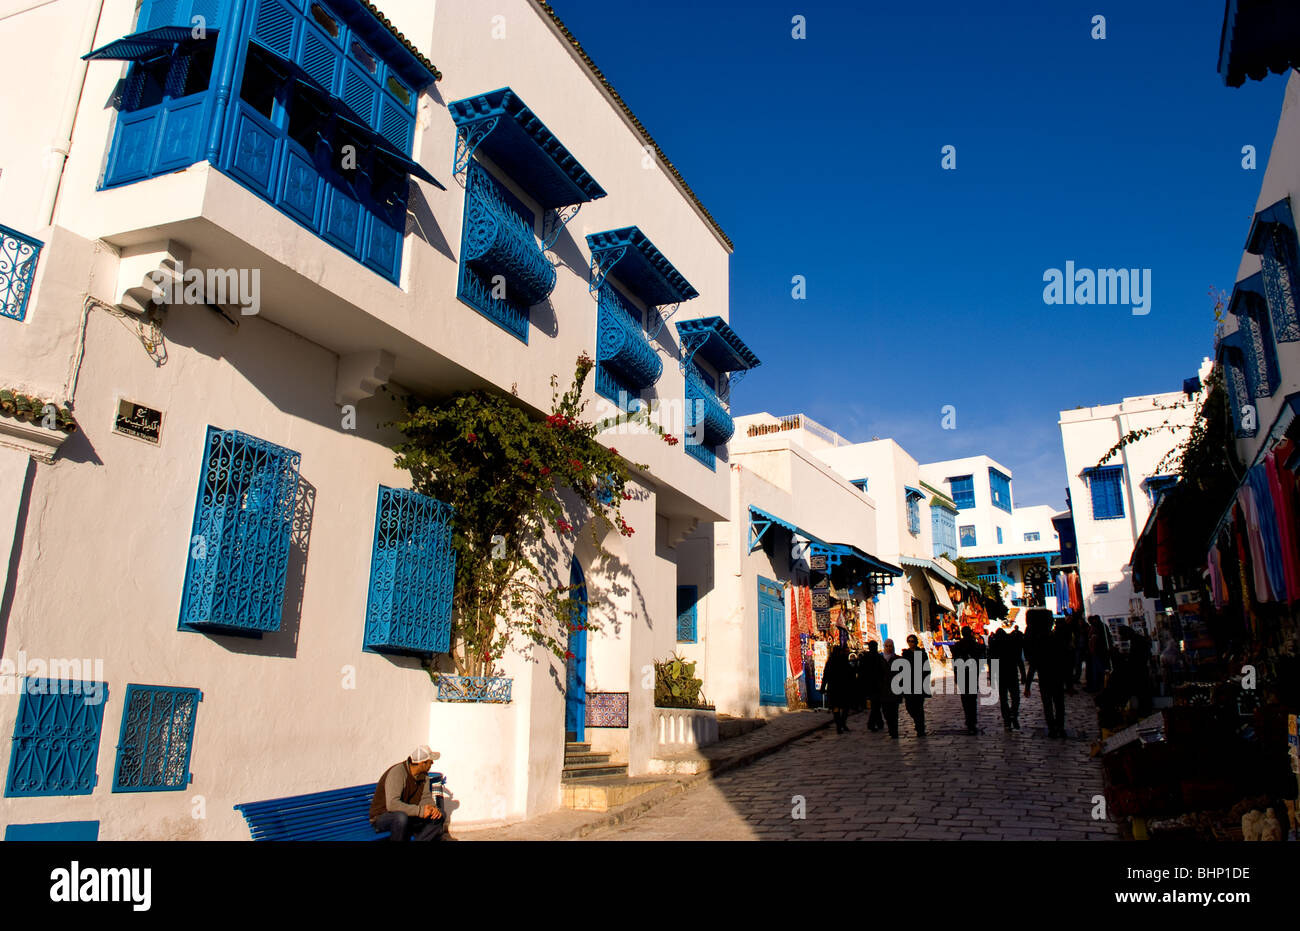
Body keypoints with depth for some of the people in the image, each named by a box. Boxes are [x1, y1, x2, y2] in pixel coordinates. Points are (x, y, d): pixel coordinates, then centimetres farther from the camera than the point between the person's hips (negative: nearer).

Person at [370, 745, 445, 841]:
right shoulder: (397, 772, -25)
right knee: (401, 817, -40)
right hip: (382, 817, -8)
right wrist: (419, 810, -37)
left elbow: (426, 797, 5)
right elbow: (392, 804, -34)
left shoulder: (423, 774, 1)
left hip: (409, 816, 8)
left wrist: (433, 808, -18)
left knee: (438, 817, -8)